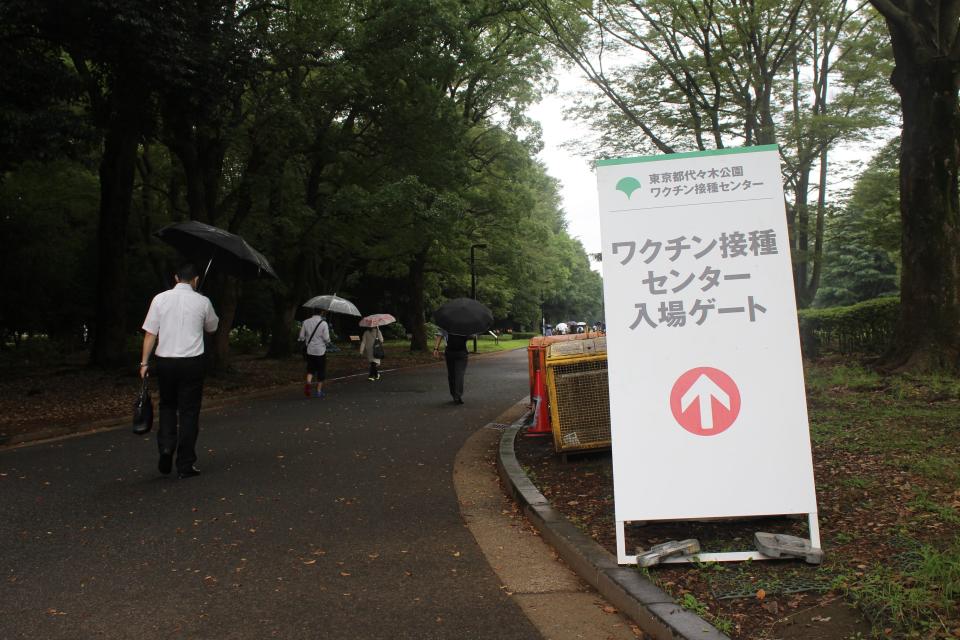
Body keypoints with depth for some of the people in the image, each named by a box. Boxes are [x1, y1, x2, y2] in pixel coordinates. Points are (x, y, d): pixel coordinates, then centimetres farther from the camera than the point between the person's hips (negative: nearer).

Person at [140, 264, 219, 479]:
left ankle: (166, 447, 3)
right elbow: (212, 327, 17)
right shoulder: (202, 301, -1)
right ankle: (185, 464, 8)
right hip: (192, 362, -1)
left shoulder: (160, 299, 1)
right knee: (189, 412, 5)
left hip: (165, 361, 2)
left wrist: (144, 362, 4)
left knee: (167, 406, 21)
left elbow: (150, 333, -1)